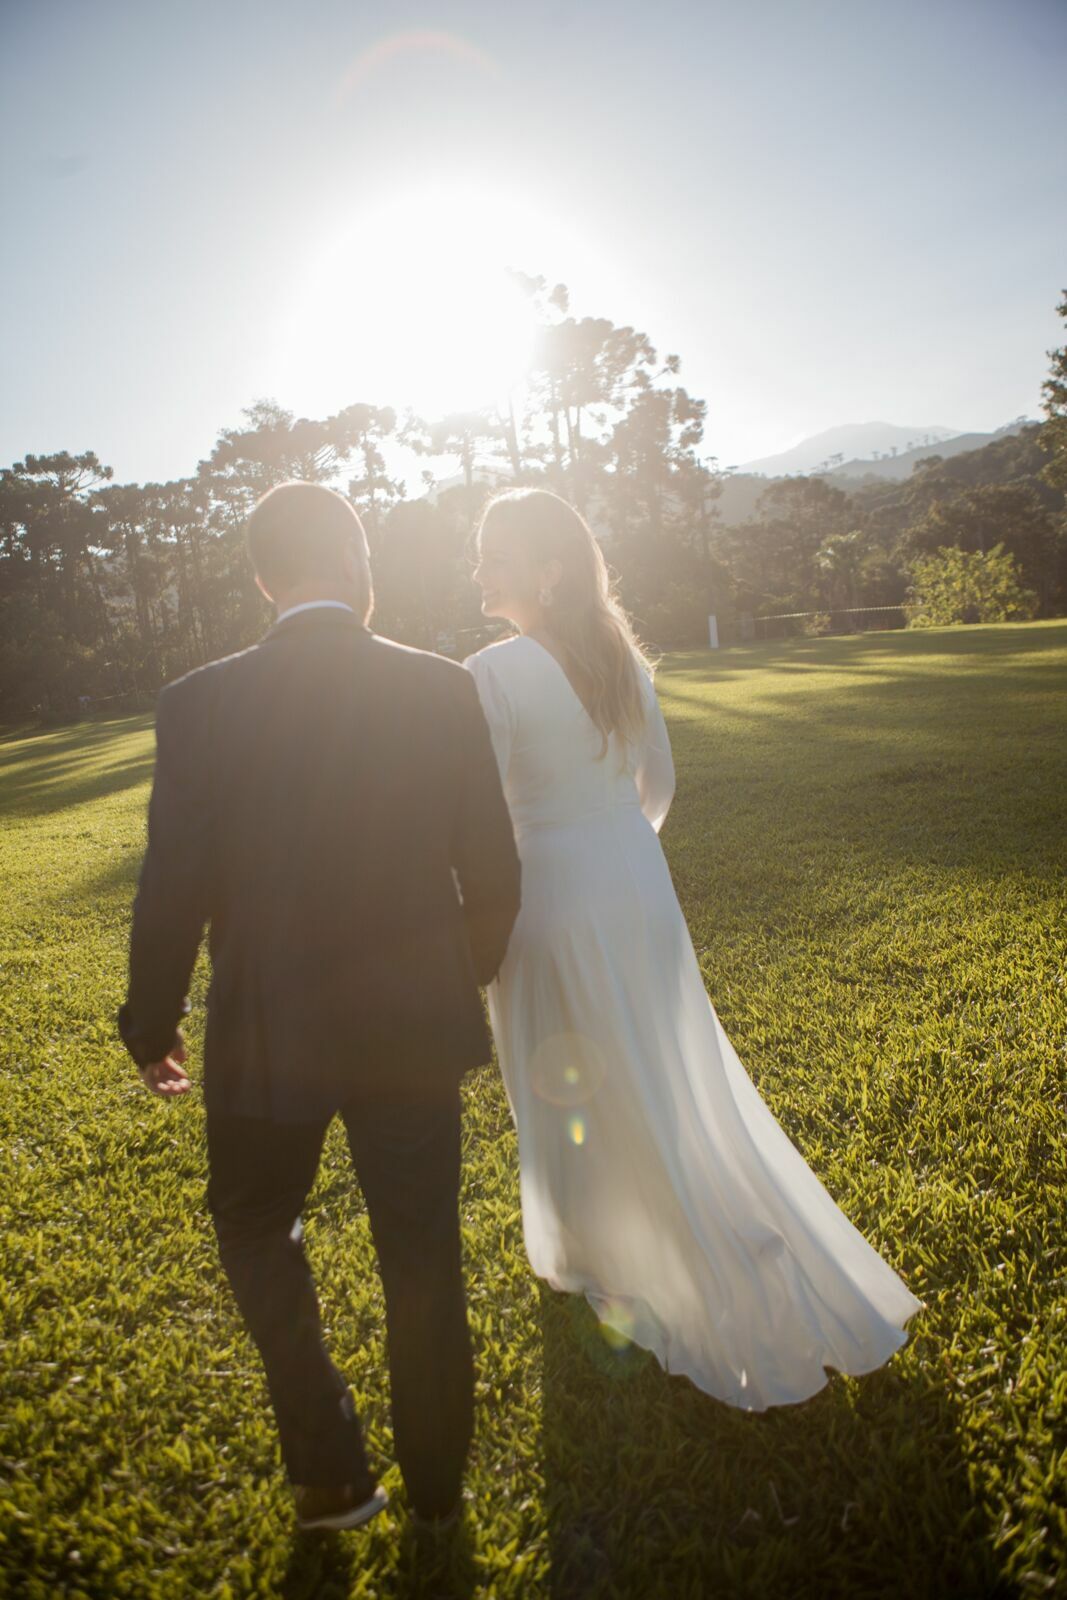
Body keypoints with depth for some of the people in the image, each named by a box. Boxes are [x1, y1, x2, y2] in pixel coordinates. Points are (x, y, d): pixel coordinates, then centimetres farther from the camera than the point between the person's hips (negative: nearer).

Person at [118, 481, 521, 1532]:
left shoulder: (201, 703, -13)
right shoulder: (444, 691, -9)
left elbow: (174, 890, -10)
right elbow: (493, 874, -5)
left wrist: (151, 1026, 6)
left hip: (268, 1036, -1)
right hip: (413, 1028, 2)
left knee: (254, 1226, 26)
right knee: (421, 1256, 19)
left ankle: (329, 1470, 29)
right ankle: (435, 1485, 39)